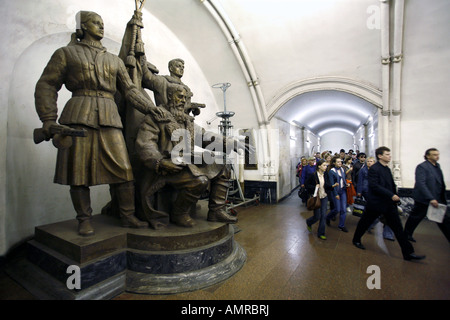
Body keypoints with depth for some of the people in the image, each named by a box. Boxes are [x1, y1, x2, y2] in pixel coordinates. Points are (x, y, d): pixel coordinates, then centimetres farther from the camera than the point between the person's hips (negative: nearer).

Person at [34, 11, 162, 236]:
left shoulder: (114, 60, 24)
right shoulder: (66, 53, 15)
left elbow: (129, 89, 18)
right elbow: (47, 86, 9)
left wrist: (148, 106, 3)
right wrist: (48, 118, -3)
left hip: (109, 118, 2)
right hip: (78, 116, -2)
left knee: (122, 168, -7)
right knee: (78, 169, -3)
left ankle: (128, 216, 4)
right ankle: (84, 220, 11)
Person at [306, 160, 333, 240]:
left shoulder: (326, 174, 0)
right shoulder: (313, 175, -14)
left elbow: (327, 185, 6)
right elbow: (307, 185, -9)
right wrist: (314, 187, -24)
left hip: (324, 197, 5)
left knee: (323, 216, 5)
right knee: (317, 216, 1)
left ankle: (321, 233, 19)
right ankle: (308, 222, 35)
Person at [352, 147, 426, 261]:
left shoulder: (387, 169, 11)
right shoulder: (374, 169, -15)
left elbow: (392, 185, 16)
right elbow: (374, 186, -23)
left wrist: (396, 198, 8)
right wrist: (391, 195, -22)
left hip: (389, 203, 8)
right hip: (376, 203, -7)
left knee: (398, 227, 6)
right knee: (365, 222, 10)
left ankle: (408, 253, 13)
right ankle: (356, 240, 31)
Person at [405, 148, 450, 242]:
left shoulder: (437, 166, 10)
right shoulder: (422, 167, -16)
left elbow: (440, 182, 16)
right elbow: (421, 184, -24)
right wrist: (430, 198, -28)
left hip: (437, 199, 8)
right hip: (423, 199, -8)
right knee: (415, 218, 6)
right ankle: (407, 234, 25)